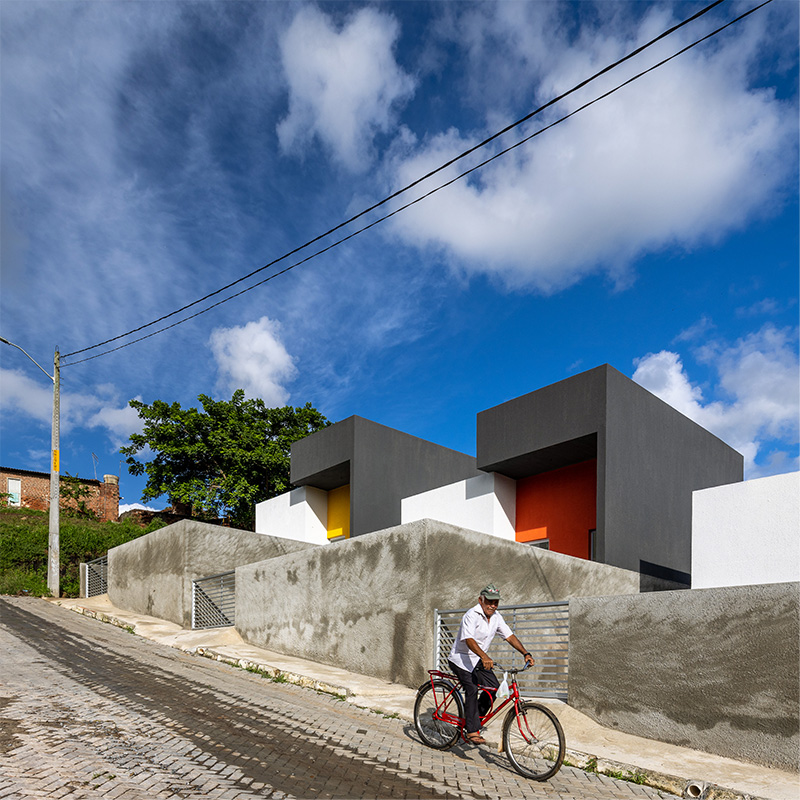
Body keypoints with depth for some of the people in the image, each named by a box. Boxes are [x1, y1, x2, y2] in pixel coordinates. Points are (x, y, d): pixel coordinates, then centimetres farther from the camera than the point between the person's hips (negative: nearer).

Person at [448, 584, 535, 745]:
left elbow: (509, 636, -1)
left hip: (477, 660, 7)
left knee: (494, 687, -5)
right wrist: (484, 657, -50)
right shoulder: (472, 615, -24)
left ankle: (475, 716, 13)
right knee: (472, 690, -20)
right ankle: (472, 731, -15)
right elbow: (468, 639, -36)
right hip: (461, 659, -7)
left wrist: (526, 654, -14)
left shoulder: (496, 617, 0)